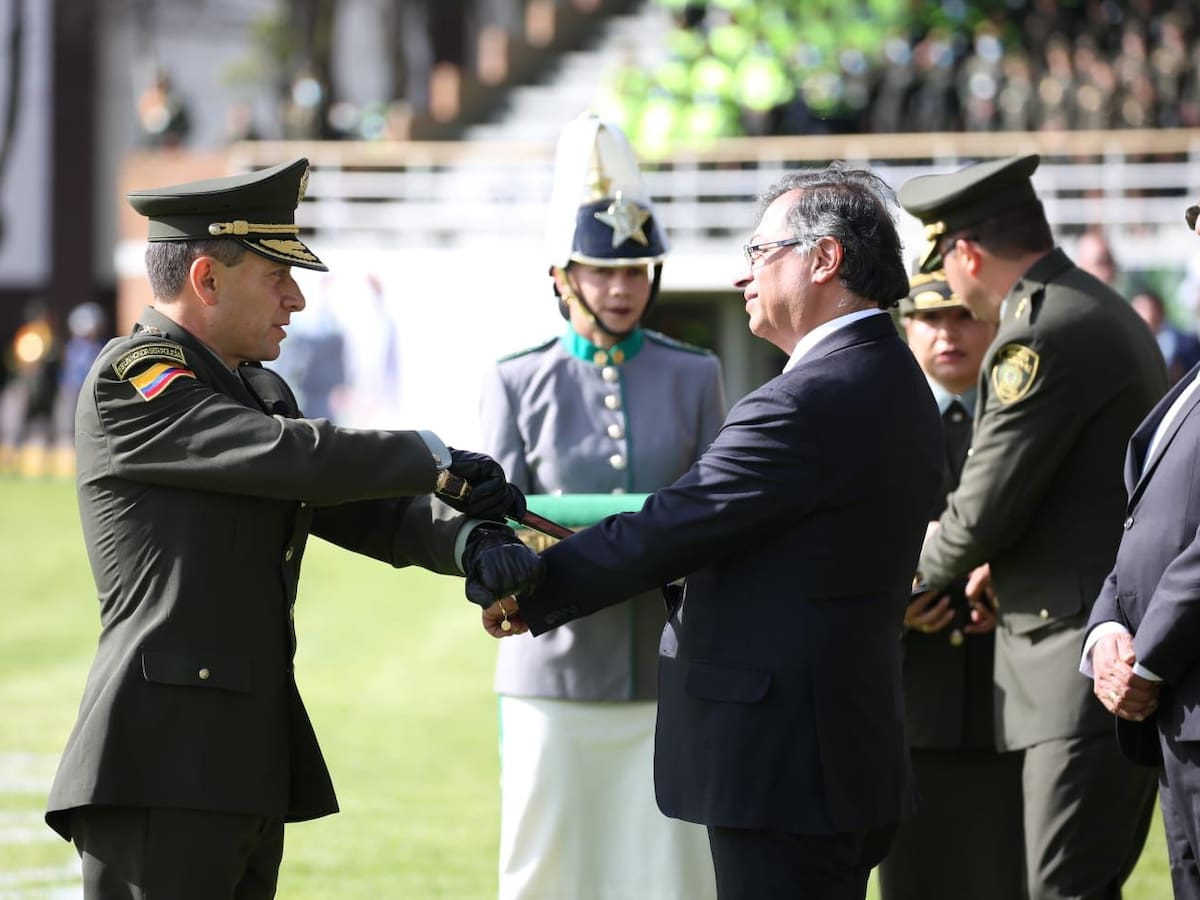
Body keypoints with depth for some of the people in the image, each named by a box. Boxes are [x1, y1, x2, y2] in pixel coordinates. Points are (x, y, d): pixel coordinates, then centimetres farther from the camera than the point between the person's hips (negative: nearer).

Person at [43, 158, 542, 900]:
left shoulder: (262, 392, 19)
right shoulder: (130, 381, -9)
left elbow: (366, 510, 12)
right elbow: (295, 456, -18)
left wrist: (472, 541, -8)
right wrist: (440, 462, -4)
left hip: (251, 764, 9)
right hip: (162, 765, -9)